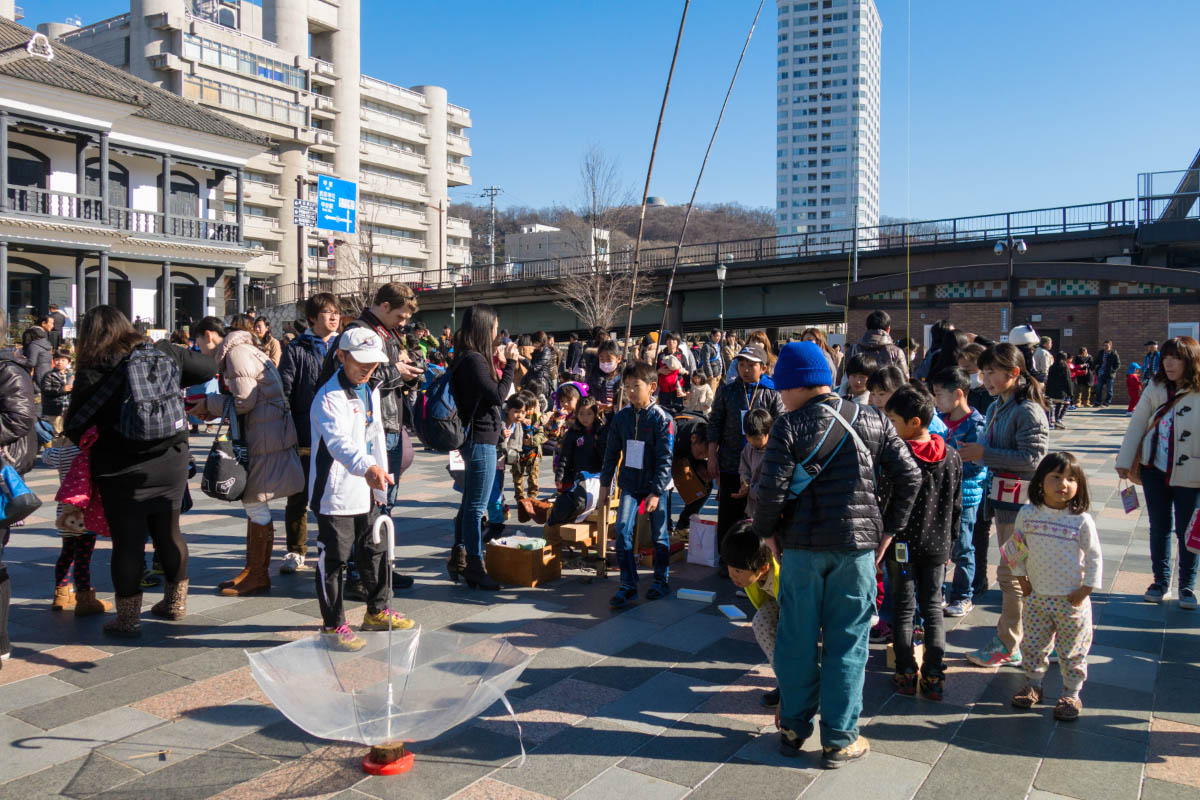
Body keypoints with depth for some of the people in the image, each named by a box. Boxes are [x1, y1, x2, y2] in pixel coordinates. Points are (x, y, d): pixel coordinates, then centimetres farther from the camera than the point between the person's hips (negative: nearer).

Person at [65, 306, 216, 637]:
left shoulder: (93, 371, -10)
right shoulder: (164, 353, 0)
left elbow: (74, 428, -6)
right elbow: (208, 367, 13)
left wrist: (96, 441, 13)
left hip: (122, 472, -4)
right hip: (171, 464, 4)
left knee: (127, 541, 6)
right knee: (168, 532, 18)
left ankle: (128, 618, 15)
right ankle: (176, 603, 31)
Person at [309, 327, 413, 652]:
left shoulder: (371, 392, 11)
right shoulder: (329, 397, -17)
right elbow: (339, 441, -34)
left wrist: (380, 482, 19)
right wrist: (366, 467, -51)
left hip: (366, 490, 8)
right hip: (335, 492, -8)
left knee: (376, 550, 18)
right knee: (334, 558, 1)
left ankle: (377, 611, 35)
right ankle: (333, 625, 14)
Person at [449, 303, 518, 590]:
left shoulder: (468, 357, 12)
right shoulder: (474, 359, -18)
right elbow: (498, 397, -20)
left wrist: (498, 364, 10)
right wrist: (509, 362, -13)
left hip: (475, 438, 10)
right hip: (480, 439, -10)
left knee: (469, 504, 18)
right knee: (476, 507, -2)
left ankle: (458, 559, 28)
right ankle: (474, 567, 7)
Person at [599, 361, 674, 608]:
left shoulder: (662, 419, -12)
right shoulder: (621, 418, 1)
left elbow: (664, 460, -13)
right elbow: (612, 454, 8)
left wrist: (656, 492, -18)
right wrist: (604, 486, 8)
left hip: (655, 485, -3)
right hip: (630, 484, 3)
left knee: (659, 534, 8)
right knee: (622, 530, -9)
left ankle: (662, 580, 27)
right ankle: (628, 585, -1)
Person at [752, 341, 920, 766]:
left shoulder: (789, 427, -7)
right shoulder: (873, 420, 4)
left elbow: (772, 490, -13)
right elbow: (909, 476, 4)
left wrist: (767, 531, 4)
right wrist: (888, 528, 11)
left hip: (802, 545, -1)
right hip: (858, 544, 2)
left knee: (797, 639, 12)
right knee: (846, 643, 9)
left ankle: (793, 729, 25)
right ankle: (839, 740, 17)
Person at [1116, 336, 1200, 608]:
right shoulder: (1155, 387, 1)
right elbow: (1137, 424, 5)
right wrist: (1125, 460, 5)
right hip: (1154, 468, 3)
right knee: (1159, 528, 12)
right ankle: (1161, 580, 27)